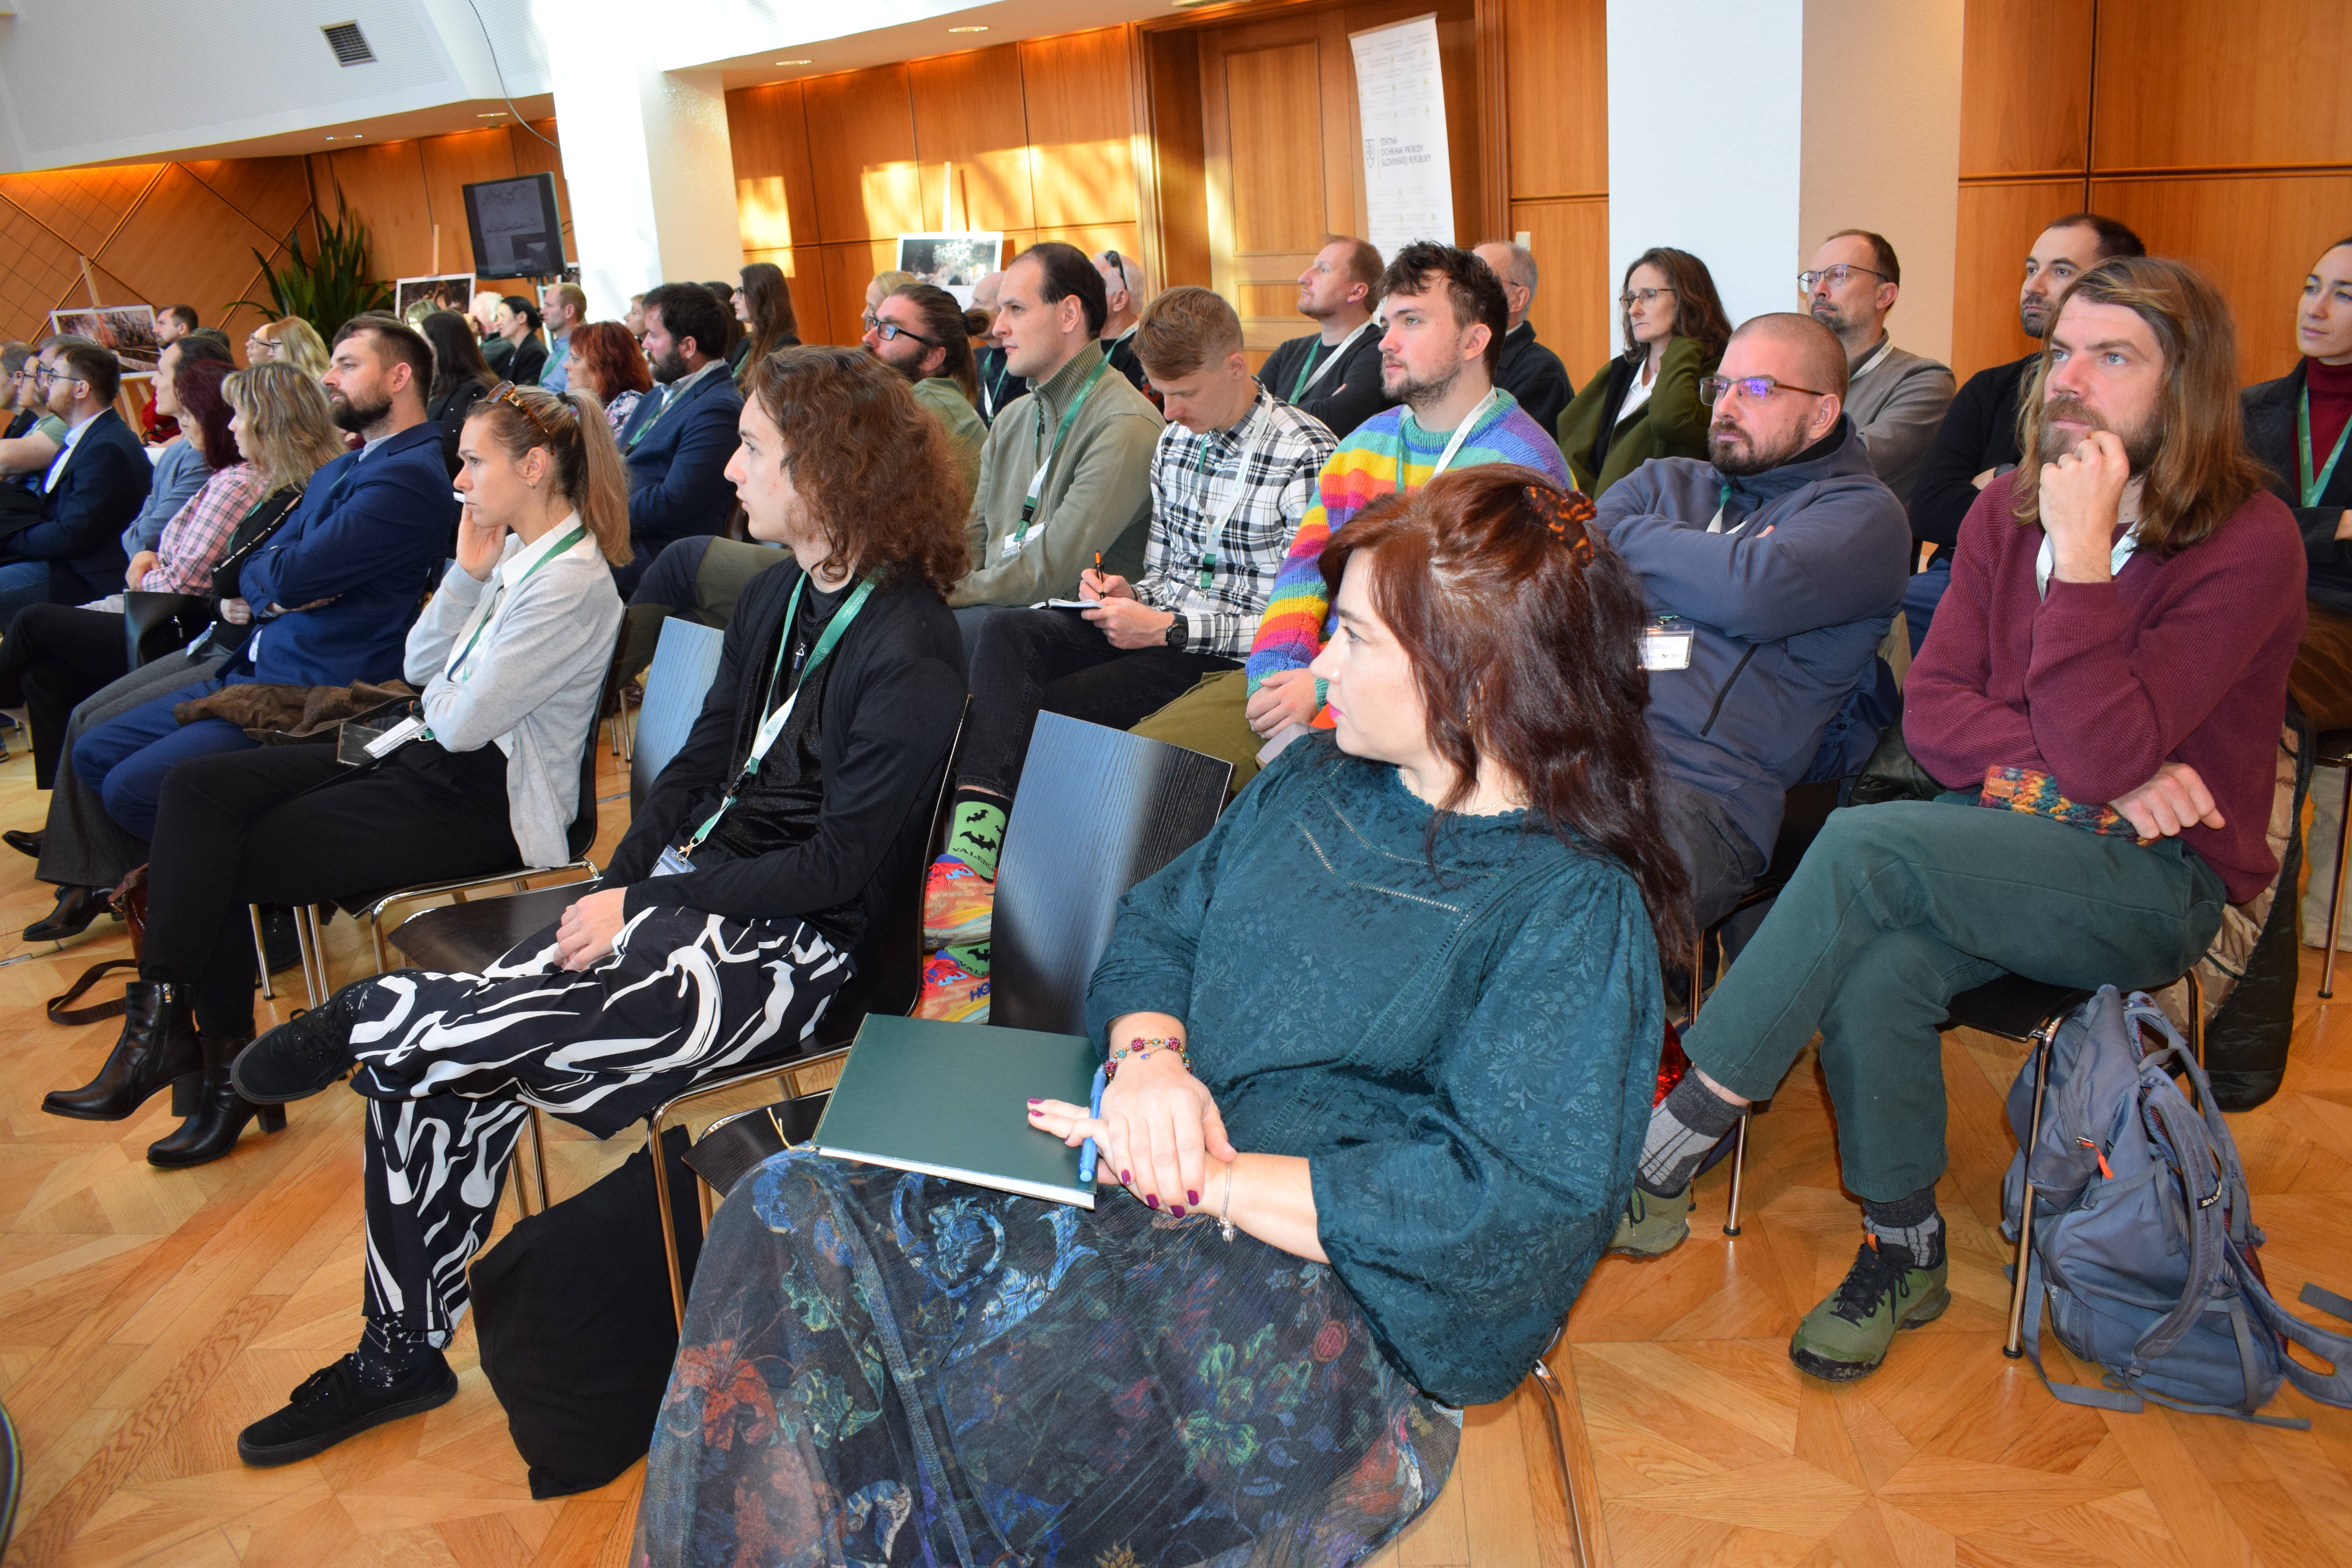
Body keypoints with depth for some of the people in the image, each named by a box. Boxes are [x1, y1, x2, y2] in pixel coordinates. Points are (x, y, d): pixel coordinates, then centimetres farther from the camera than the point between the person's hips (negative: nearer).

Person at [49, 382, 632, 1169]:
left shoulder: (572, 583, -20)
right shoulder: (514, 550, 10)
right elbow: (421, 666, 10)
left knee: (220, 861, -9)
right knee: (197, 788, -4)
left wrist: (439, 697, 2)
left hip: (483, 802, -9)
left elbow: (461, 722, -20)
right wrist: (467, 574, -1)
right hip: (430, 758, 10)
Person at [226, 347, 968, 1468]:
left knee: (475, 1044, -26)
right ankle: (401, 1355, 11)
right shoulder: (782, 595, 11)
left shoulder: (907, 649, -17)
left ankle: (367, 1019, 9)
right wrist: (618, 885, 1)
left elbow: (845, 865, -17)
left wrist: (646, 907, -13)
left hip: (793, 944, -8)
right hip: (688, 889, 8)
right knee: (433, 1070, -5)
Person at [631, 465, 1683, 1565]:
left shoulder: (1577, 912, -11)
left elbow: (1503, 1204, -18)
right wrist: (1150, 1053, -9)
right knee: (796, 1217, -13)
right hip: (1148, 1185, 7)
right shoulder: (1318, 781, 13)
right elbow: (1154, 927, 15)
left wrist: (1206, 1179, -19)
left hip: (1346, 1298, -6)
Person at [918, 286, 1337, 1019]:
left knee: (1032, 712, -22)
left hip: (1231, 656, -7)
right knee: (1007, 633, -22)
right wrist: (1126, 592, -2)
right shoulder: (1174, 444, 14)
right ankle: (977, 836, -40)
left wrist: (1166, 628, -17)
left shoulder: (1306, 456, -10)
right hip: (1159, 626, 7)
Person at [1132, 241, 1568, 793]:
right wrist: (1280, 671, -7)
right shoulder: (1367, 440, 19)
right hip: (1316, 670, 7)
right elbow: (1307, 562, 14)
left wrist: (1326, 687, -19)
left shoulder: (1524, 465, -6)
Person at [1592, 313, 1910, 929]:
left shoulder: (1863, 513, 11)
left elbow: (1755, 596, -11)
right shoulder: (1663, 481, 29)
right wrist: (1707, 564, 1)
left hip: (1700, 788, -5)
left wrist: (1630, 537, 6)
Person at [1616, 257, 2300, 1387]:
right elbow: (1932, 712, 1)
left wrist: (2082, 551, -23)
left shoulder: (2250, 542, -11)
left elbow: (2103, 754, -20)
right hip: (2014, 843, 5)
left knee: (1865, 848, -30)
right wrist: (2082, 781, -14)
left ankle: (1677, 1133, -20)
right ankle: (1901, 1251, -6)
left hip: (2156, 881, -4)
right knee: (1878, 968, -29)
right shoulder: (2008, 508, 6)